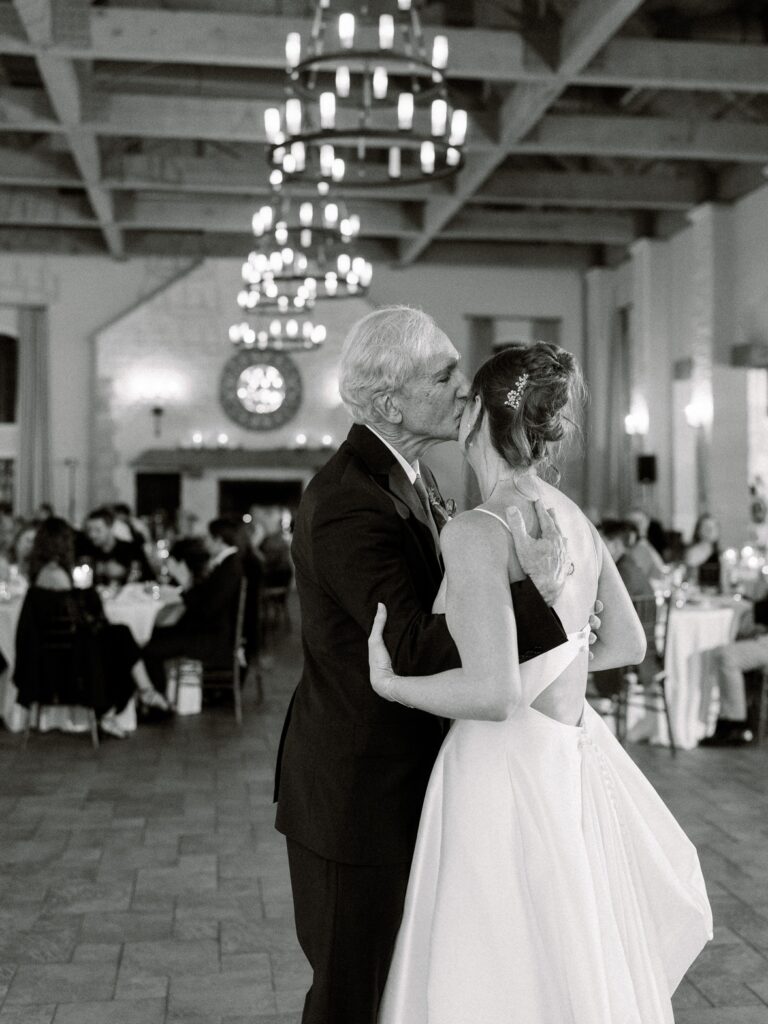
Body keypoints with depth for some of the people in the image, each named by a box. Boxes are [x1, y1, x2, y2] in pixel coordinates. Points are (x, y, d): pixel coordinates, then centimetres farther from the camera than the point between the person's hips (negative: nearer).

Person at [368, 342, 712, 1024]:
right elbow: (628, 644, 15)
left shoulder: (477, 533, -20)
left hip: (509, 775, -8)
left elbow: (494, 693, -26)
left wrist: (389, 683, -12)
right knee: (573, 964, 22)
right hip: (572, 759, 8)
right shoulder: (574, 519, 5)